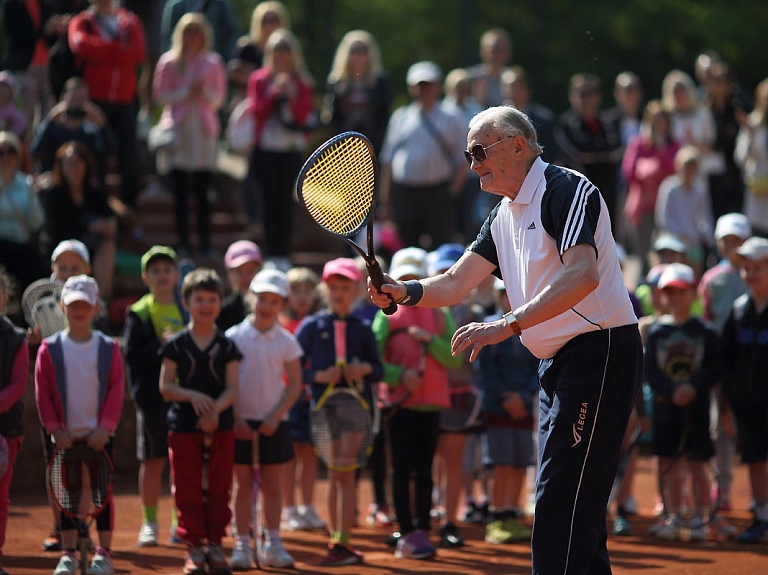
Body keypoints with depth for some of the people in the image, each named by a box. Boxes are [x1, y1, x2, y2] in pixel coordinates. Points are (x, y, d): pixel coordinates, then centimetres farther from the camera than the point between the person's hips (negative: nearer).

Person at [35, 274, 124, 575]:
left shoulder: (109, 348, -1)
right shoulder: (50, 348, -1)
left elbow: (116, 390, -2)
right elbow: (43, 393, -1)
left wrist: (105, 427, -11)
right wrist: (55, 428, -7)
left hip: (99, 435, 0)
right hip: (66, 435, 0)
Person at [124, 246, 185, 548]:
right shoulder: (139, 313, 0)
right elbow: (132, 355, -9)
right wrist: (161, 346, -19)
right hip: (152, 396, -3)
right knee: (153, 460, 1)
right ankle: (149, 523, 10)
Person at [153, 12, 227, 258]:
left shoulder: (213, 63, 10)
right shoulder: (169, 62, 6)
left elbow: (218, 99, 9)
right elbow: (161, 95, 3)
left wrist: (204, 90, -11)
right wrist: (187, 92, -10)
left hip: (204, 129, 0)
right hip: (177, 128, 0)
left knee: (203, 192, -4)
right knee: (180, 191, -2)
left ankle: (205, 243, -2)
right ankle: (182, 241, 2)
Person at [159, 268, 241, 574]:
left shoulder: (226, 346, 3)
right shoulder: (176, 344, 1)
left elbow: (232, 389, -2)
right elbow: (165, 386, -1)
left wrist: (215, 410, -20)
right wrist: (193, 396, -18)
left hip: (221, 426, 1)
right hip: (183, 426, -1)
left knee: (219, 488, 4)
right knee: (188, 489, 0)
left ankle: (215, 543, 13)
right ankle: (194, 546, 7)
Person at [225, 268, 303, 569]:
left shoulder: (285, 341, 1)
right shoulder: (234, 336, -2)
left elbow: (295, 384, 2)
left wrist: (275, 417, -9)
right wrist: (235, 419, -9)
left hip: (273, 423, 1)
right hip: (241, 422, -1)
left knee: (273, 485, 5)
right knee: (244, 483, 3)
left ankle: (273, 545, 11)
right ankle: (242, 546, 6)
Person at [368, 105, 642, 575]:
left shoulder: (565, 189, -14)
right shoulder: (504, 218, 16)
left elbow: (581, 276, -28)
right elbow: (454, 285, 13)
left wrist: (508, 325, -32)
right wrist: (403, 292, -7)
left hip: (600, 352, -10)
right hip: (558, 361, 10)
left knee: (561, 501, -14)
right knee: (575, 510, 11)